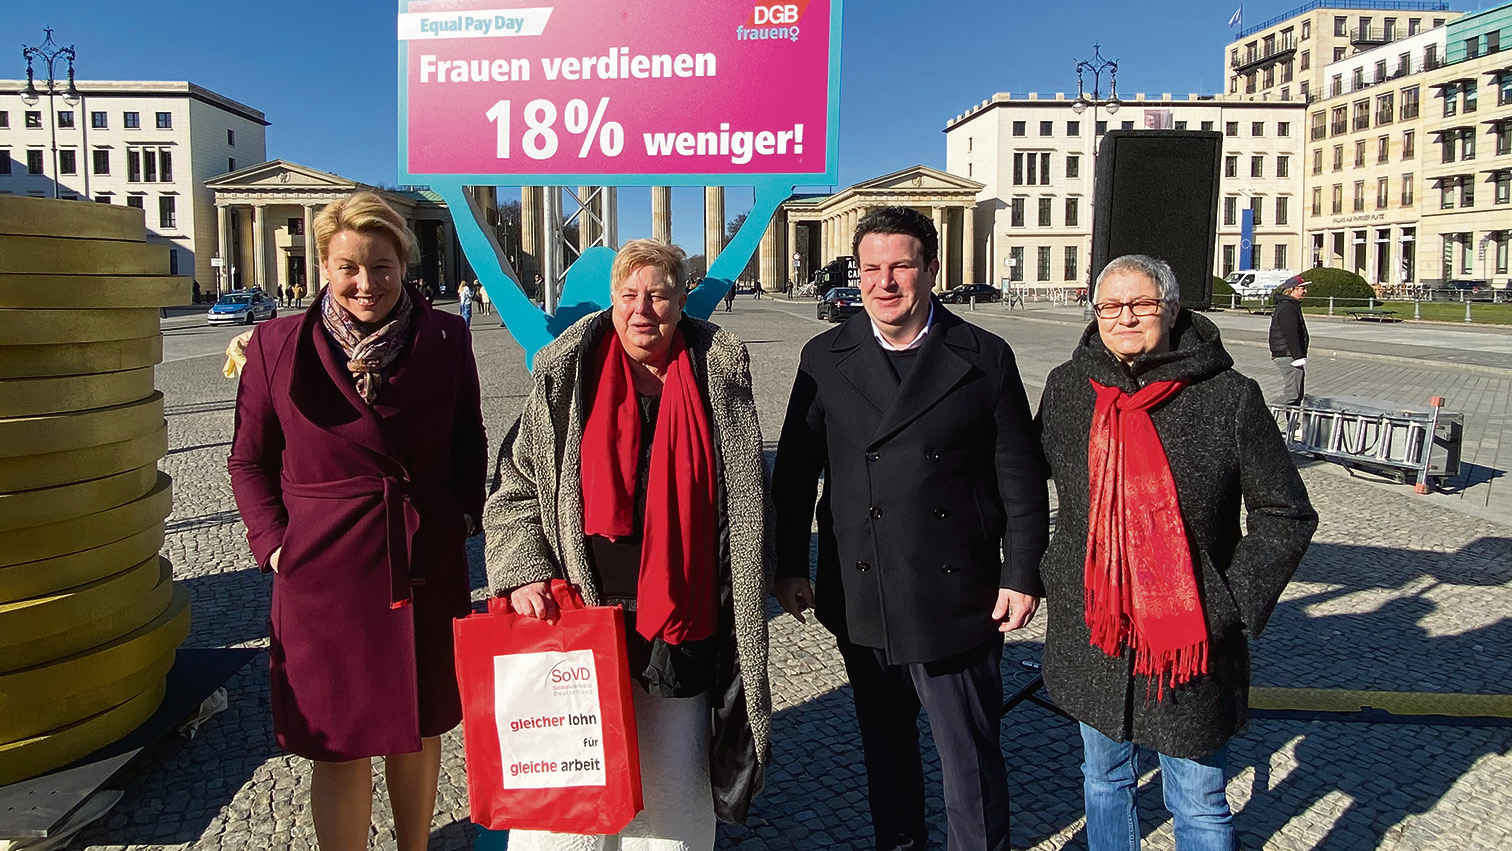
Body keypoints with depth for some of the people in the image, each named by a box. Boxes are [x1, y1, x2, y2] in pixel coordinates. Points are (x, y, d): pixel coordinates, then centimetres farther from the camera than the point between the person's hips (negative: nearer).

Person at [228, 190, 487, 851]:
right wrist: (273, 541, -4)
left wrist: (472, 514, -3)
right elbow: (249, 459, 6)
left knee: (417, 732, 17)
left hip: (429, 570, 2)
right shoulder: (278, 344, -3)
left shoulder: (445, 339, 0)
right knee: (339, 749, 8)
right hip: (324, 574, -1)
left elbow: (468, 445, 11)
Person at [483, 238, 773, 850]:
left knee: (674, 784, 13)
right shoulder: (567, 376, 1)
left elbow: (746, 502, 9)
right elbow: (515, 489, 5)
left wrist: (745, 599, 8)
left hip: (682, 617, 1)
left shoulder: (718, 371, 3)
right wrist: (524, 573, -8)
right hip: (578, 615, -1)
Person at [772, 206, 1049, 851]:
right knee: (884, 741, 19)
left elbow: (1020, 477, 0)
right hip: (859, 598, 3)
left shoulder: (985, 358, -1)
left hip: (957, 599, -2)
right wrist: (789, 568, 4)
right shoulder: (825, 358, 4)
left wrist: (1023, 576, -4)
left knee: (970, 750, 8)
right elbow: (795, 470, 6)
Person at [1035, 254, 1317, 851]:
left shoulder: (1229, 397, -10)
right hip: (1090, 638, 3)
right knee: (1103, 779, 22)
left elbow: (1286, 517, -3)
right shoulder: (1066, 387, -1)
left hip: (1191, 645, -3)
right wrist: (1054, 581, 10)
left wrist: (1232, 609, -10)